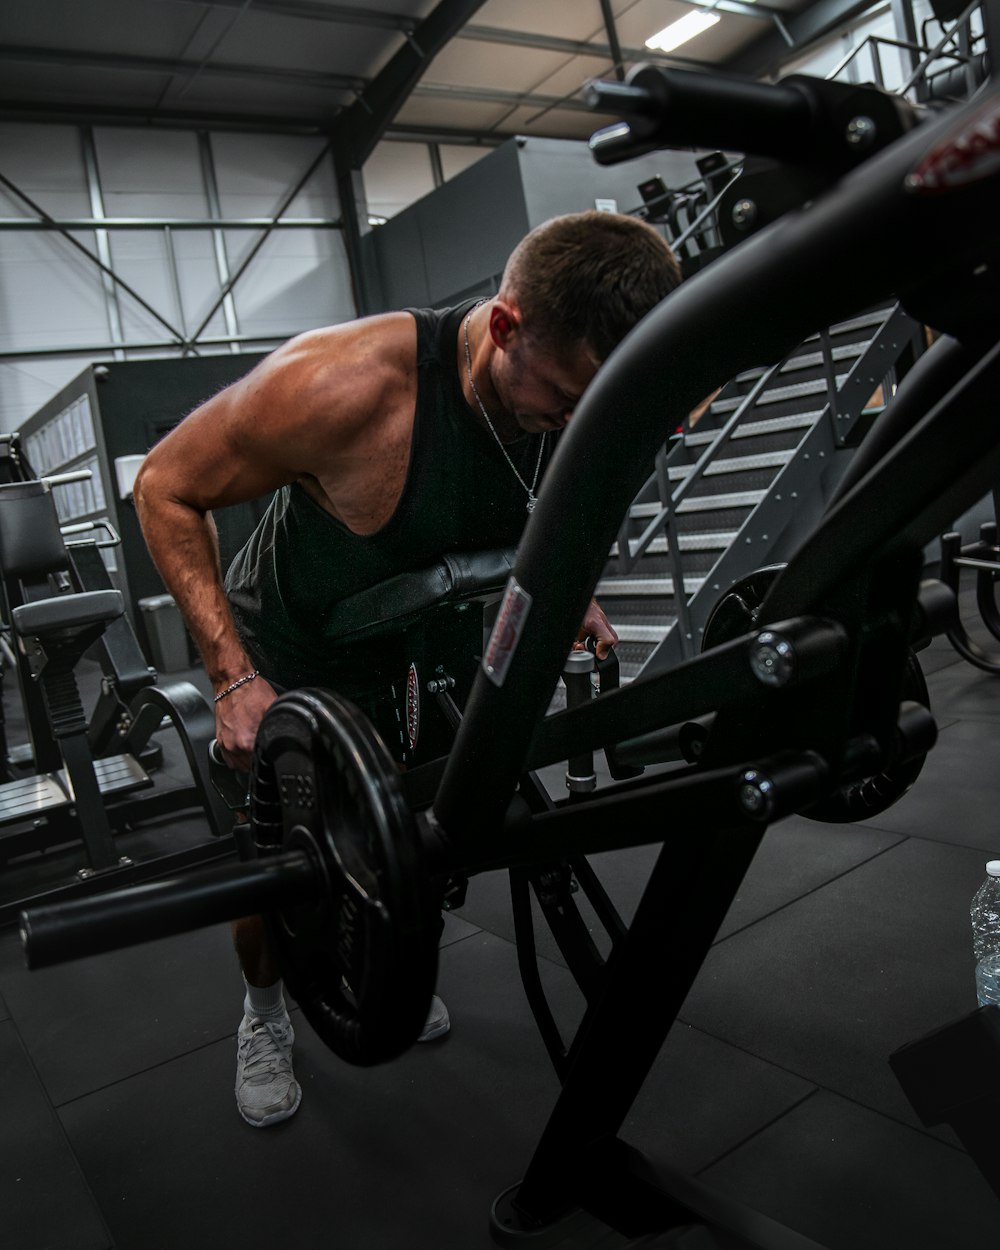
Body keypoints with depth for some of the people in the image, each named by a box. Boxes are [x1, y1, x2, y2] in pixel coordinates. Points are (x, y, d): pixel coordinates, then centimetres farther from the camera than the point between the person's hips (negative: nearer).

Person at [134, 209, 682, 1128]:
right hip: (286, 656, -4)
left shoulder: (574, 404, -21)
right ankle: (264, 1016, 35)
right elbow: (166, 489, -26)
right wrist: (235, 676, -32)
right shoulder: (343, 386, -40)